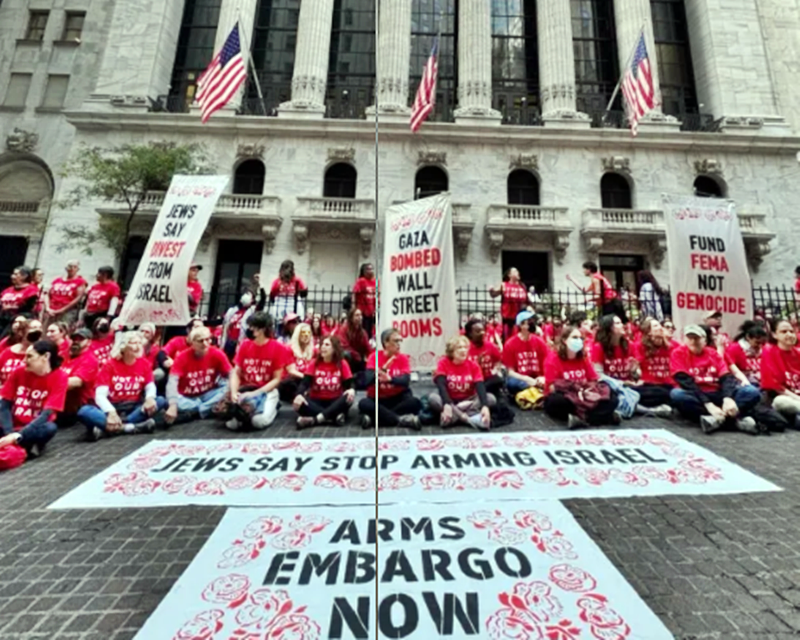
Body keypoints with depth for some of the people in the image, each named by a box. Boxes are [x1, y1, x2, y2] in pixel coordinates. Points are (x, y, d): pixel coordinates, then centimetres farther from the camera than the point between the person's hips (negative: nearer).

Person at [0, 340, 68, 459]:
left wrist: (17, 436, -26)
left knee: (50, 428, -36)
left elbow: (47, 413, -15)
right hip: (13, 427, 3)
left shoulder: (59, 377, -10)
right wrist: (10, 434, -17)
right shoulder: (19, 372, 2)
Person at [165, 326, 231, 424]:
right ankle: (211, 408, -25)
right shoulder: (182, 357, -15)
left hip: (208, 395, 2)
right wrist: (173, 405, -43)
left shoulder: (217, 354, -12)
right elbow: (172, 381, -27)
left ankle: (192, 413, -25)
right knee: (173, 402, -34)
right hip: (187, 398, -2)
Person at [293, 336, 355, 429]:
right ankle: (335, 416, -32)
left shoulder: (342, 363, -4)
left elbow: (349, 384, -6)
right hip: (317, 401, 1)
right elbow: (305, 383, -9)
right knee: (299, 403, -29)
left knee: (349, 397, -33)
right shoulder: (315, 363, 0)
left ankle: (314, 419, -34)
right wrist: (299, 395, -31)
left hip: (335, 402, -1)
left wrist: (351, 390, -32)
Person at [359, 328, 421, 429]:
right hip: (377, 399, -1)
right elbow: (367, 381, -18)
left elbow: (406, 381, -18)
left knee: (415, 402, -27)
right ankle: (401, 420, -26)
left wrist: (390, 379, -38)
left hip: (397, 398, 1)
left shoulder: (403, 358, -3)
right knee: (364, 404, -30)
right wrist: (382, 370, -35)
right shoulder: (375, 356, -6)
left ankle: (373, 418, -24)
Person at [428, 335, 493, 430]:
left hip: (468, 400, 2)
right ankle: (469, 418, -33)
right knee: (433, 398, -33)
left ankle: (455, 416, -31)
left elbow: (480, 386, -18)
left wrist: (485, 406, -36)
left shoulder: (473, 365, -7)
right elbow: (441, 385, -24)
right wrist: (447, 405, -41)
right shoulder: (443, 362, -12)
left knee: (491, 398, -21)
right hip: (449, 399, -2)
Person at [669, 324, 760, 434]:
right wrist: (708, 404, -25)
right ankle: (735, 419, -30)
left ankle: (719, 418, -32)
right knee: (676, 394, -36)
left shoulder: (714, 353, 10)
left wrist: (728, 398, -25)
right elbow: (686, 382, -13)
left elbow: (726, 377, -3)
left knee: (752, 392, -15)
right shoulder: (679, 353, -2)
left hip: (717, 395, 4)